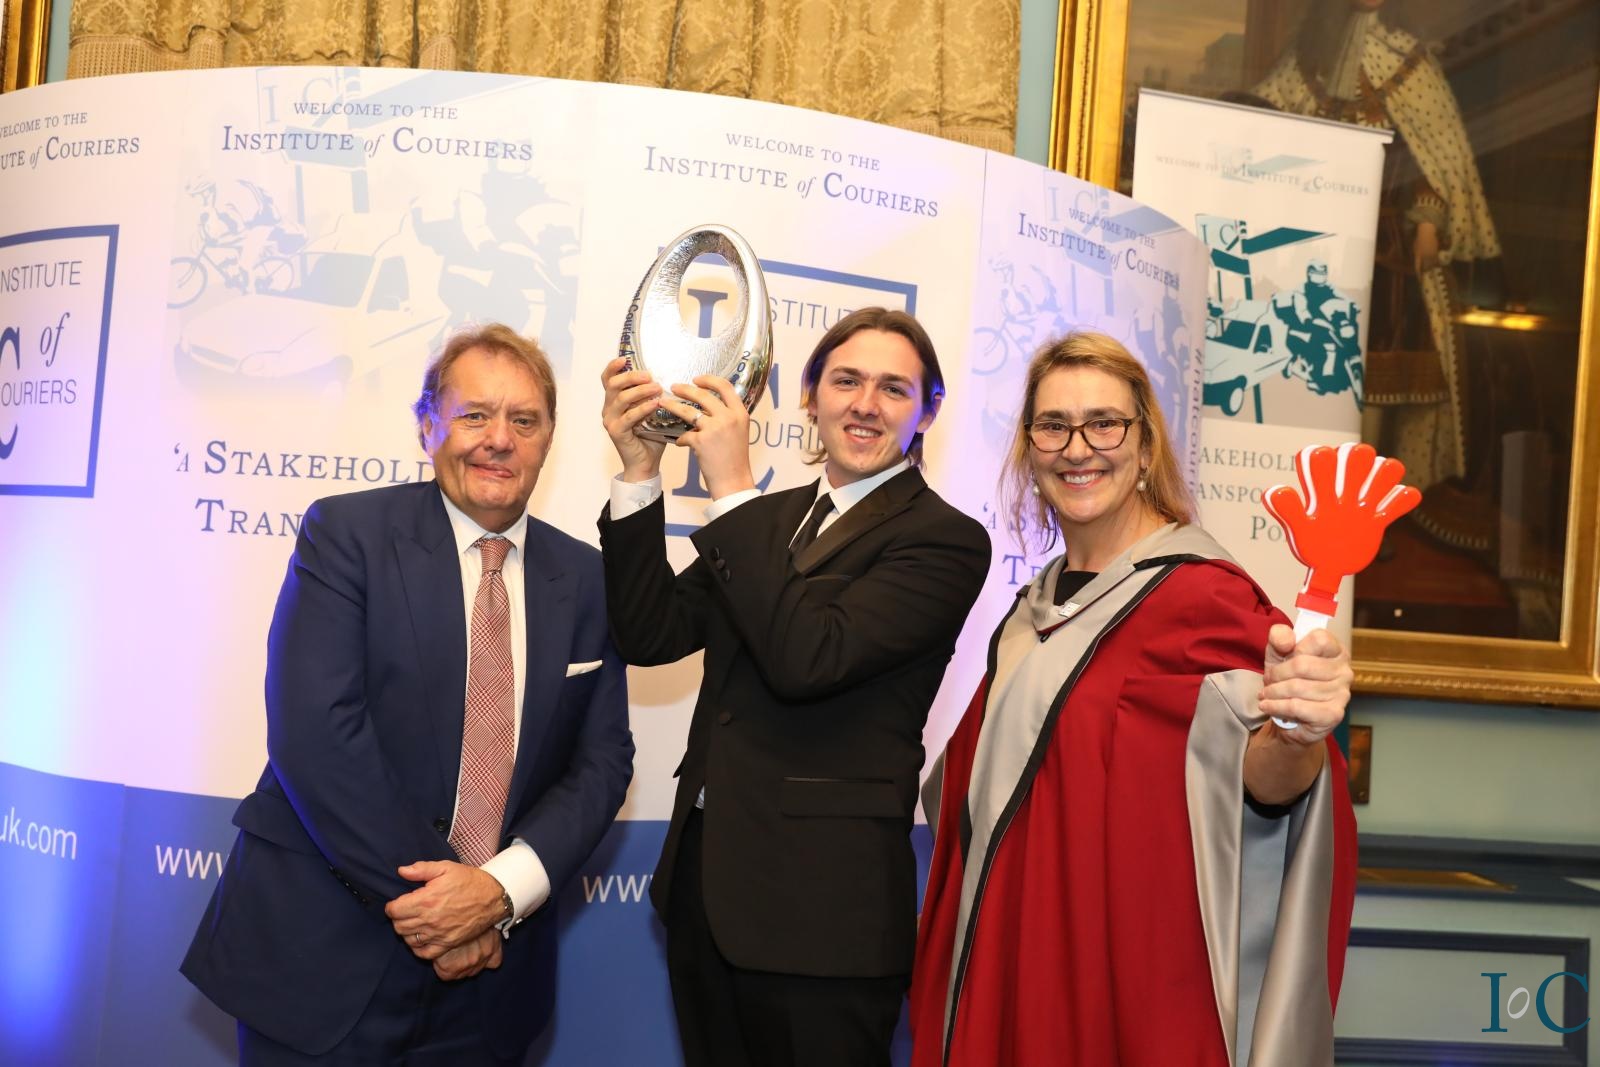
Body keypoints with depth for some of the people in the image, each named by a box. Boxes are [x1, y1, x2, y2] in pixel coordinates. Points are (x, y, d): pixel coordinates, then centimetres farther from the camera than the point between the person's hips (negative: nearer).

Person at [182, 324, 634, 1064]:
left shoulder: (586, 578, 3)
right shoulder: (346, 532, -7)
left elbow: (602, 760, 0)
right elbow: (314, 729, -17)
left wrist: (503, 889, -14)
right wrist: (431, 895, -17)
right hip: (323, 956, -3)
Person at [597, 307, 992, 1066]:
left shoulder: (945, 540, -10)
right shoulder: (768, 519, 8)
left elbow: (808, 660, -23)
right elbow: (650, 635, 0)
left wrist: (732, 489, -21)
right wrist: (640, 471, -9)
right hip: (704, 888, 6)